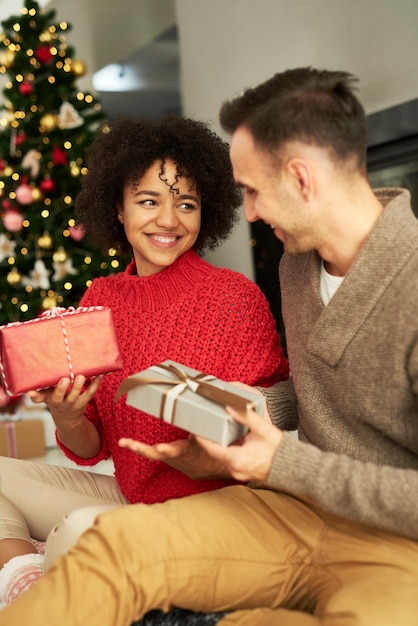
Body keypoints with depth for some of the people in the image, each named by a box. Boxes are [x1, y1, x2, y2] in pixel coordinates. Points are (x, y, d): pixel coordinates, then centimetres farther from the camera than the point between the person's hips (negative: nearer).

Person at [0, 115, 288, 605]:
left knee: (84, 528, -31)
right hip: (128, 496, 7)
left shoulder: (236, 297, -13)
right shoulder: (99, 298, 2)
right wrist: (65, 419, -17)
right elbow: (90, 451, 5)